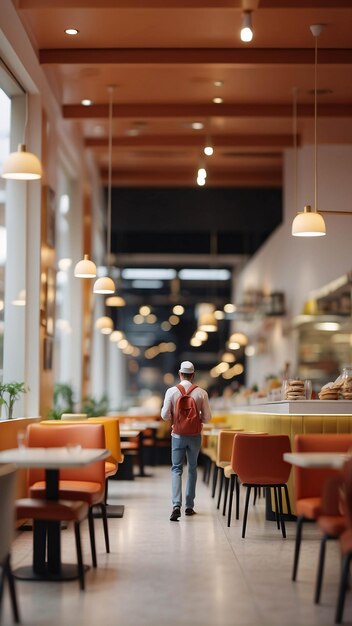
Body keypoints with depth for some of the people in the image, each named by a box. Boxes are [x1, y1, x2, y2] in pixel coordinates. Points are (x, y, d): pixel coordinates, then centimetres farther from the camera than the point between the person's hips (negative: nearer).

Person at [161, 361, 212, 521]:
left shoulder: (171, 391, -9)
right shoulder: (201, 393, -7)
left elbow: (165, 415, -9)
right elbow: (207, 417, -4)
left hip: (178, 435, -1)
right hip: (195, 435, 1)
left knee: (176, 469, 3)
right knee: (192, 468, 15)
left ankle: (176, 505, -16)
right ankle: (189, 506, 20)